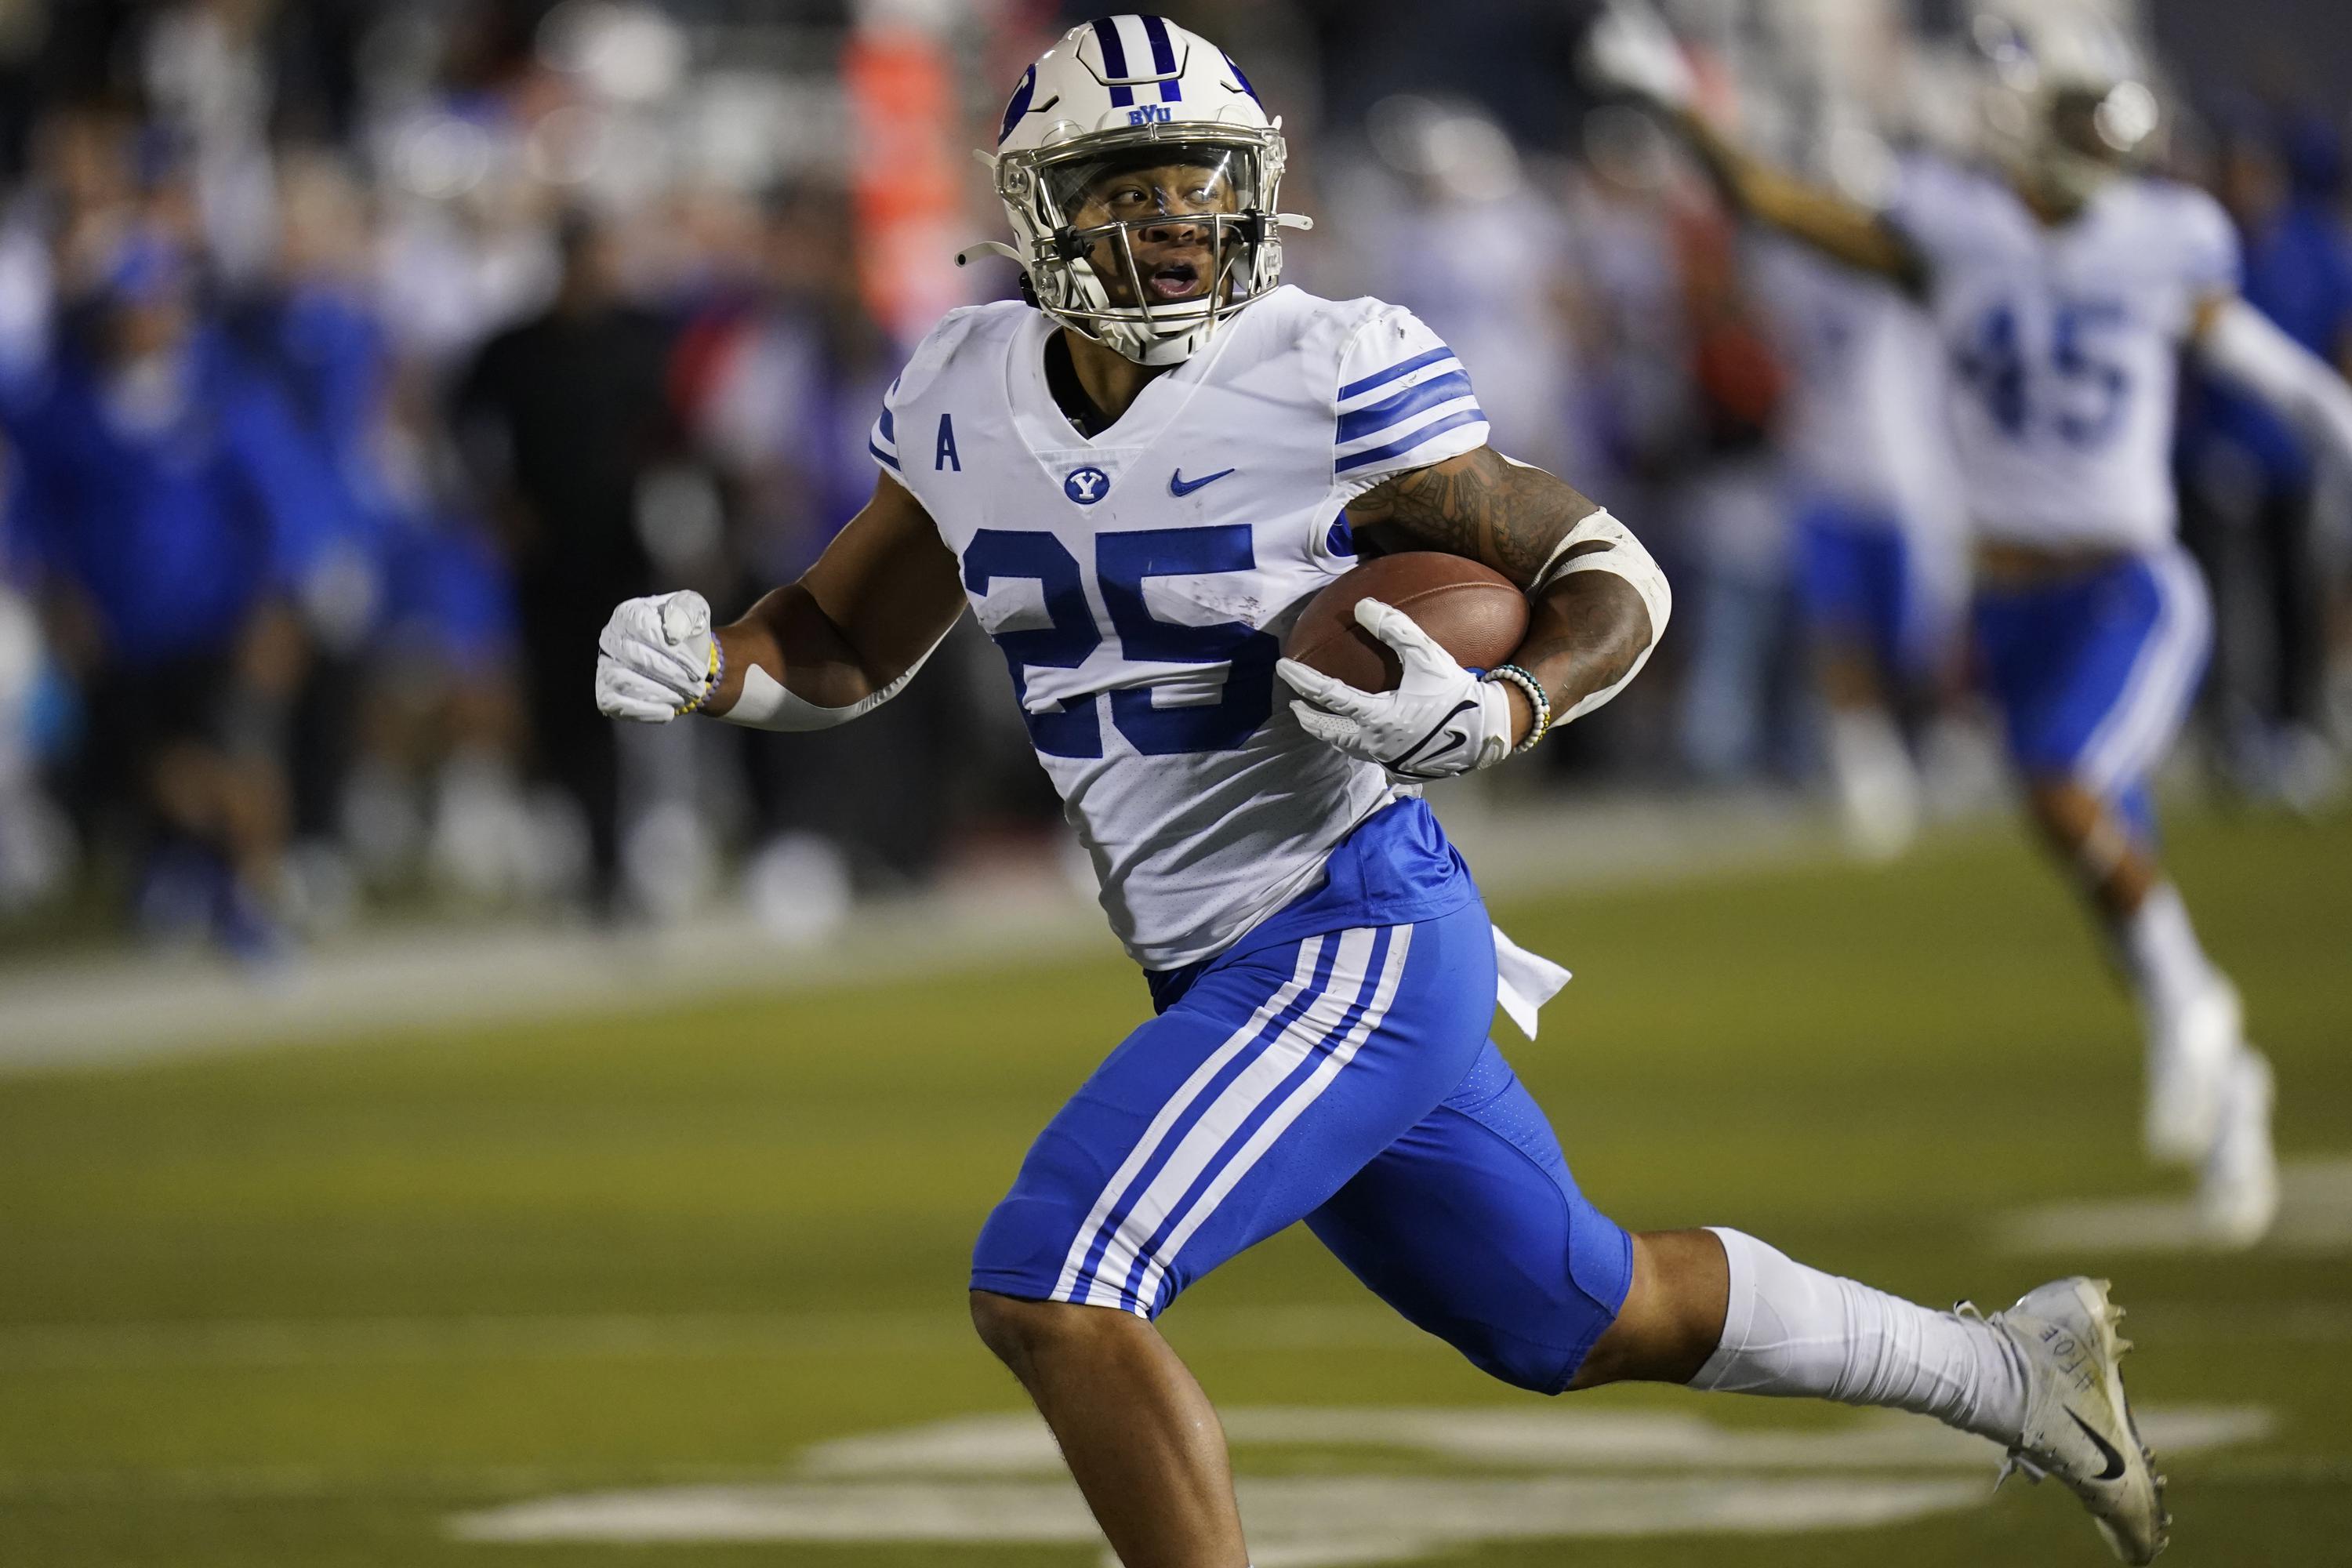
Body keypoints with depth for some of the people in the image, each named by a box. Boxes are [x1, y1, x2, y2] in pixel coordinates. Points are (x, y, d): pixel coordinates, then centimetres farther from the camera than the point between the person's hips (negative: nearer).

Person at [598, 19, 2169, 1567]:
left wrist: (1495, 718, -27)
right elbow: (845, 646, 15)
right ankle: (2010, 1370, 42)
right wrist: (704, 663, -6)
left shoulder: (1330, 380, -16)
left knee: (1049, 1291, -20)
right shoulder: (972, 396, 2)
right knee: (1584, 1320, 22)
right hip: (1228, 972, 7)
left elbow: (1614, 575, -8)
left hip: (1358, 946, -7)